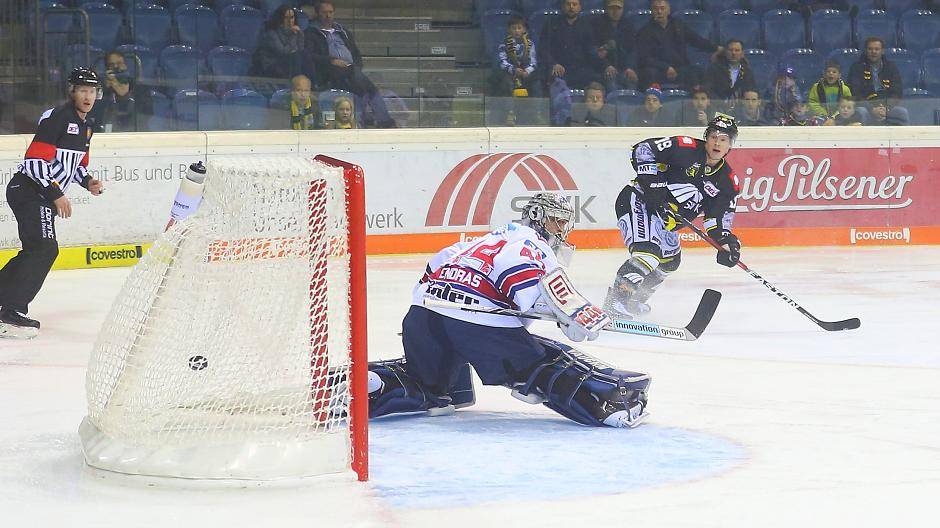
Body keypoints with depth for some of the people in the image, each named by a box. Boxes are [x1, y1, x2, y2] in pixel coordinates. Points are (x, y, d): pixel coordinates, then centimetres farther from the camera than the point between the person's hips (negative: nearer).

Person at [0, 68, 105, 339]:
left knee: (35, 251, 14)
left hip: (46, 195, 10)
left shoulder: (84, 126, 16)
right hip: (28, 189, -10)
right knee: (44, 249, -19)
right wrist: (56, 195, -22)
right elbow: (34, 160, -21)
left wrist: (87, 181, 8)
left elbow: (76, 162, 28)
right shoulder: (56, 118, -15)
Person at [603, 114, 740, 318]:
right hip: (637, 201, -9)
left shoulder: (728, 181, 3)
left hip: (664, 222, 9)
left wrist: (726, 241, -9)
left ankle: (633, 300, 36)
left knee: (670, 260, 21)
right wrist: (651, 181, -26)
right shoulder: (686, 149, -17)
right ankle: (617, 300, -30)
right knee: (649, 251, -28)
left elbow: (718, 217, 8)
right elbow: (643, 149, -19)